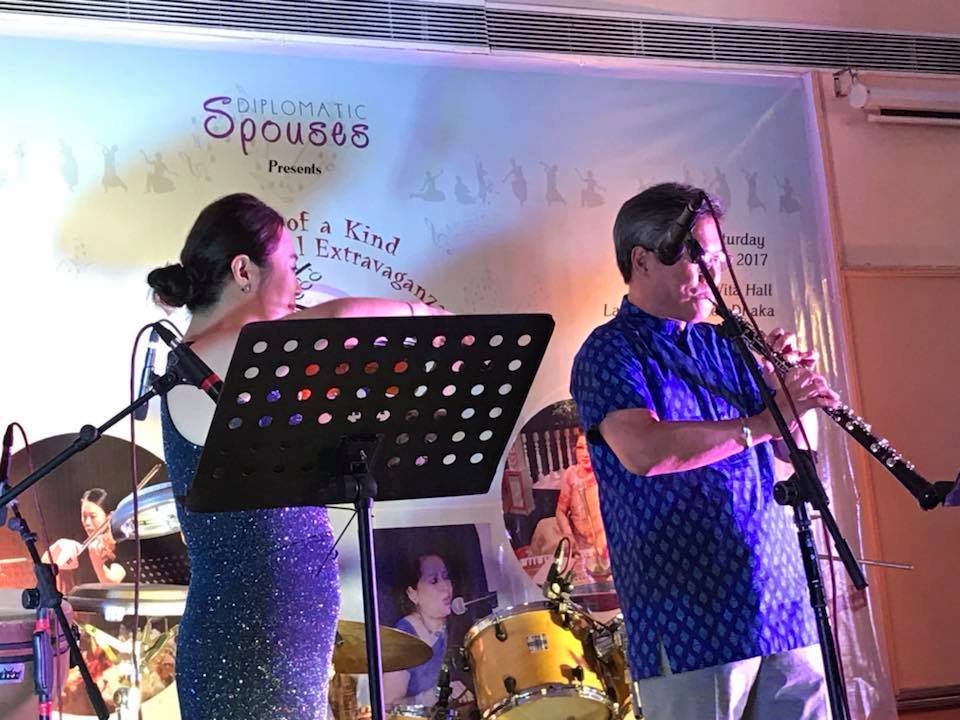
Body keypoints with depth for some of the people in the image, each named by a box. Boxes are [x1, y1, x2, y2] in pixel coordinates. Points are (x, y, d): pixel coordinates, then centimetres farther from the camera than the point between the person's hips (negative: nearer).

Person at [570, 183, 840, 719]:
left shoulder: (724, 347, 17)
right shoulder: (610, 351, -4)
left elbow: (794, 447, 14)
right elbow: (643, 450, -22)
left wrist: (791, 388, -5)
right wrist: (762, 422, -24)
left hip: (784, 606, 7)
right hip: (691, 621, -6)